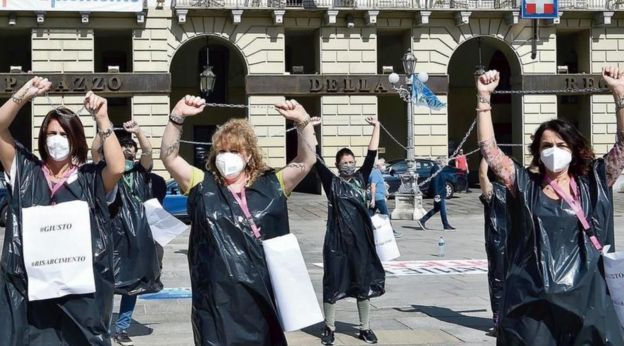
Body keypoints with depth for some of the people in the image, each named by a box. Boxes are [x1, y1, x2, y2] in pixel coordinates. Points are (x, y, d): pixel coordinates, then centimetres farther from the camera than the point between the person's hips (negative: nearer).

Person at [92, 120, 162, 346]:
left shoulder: (141, 171, 11)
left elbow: (148, 151, -8)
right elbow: (95, 150, -8)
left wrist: (137, 131, -21)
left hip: (138, 233, 3)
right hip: (113, 231, -2)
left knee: (133, 282, 7)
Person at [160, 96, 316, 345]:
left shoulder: (271, 186, 6)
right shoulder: (202, 185, 5)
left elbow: (306, 161, 1)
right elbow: (169, 157, -3)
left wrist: (302, 122, -12)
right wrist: (177, 117, -15)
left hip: (263, 294, 2)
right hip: (216, 297, -1)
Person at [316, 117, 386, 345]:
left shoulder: (361, 179, 9)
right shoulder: (331, 182, 0)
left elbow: (372, 154, 7)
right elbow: (315, 160, -7)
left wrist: (376, 127, 4)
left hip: (361, 240, 3)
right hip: (337, 240, -3)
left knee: (364, 284, 10)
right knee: (333, 284, 3)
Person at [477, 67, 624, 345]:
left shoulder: (592, 183, 7)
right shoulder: (525, 184, 4)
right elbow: (488, 148, -2)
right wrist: (484, 97, -6)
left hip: (586, 300, 1)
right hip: (533, 301, -1)